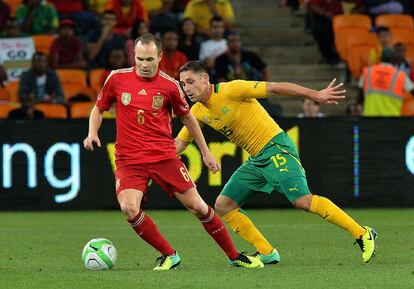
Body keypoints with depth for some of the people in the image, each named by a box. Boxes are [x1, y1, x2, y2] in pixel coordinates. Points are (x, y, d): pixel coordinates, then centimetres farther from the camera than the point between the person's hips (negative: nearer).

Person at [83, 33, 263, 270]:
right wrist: (93, 133, -5)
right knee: (129, 208, -23)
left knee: (197, 205, -2)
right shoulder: (117, 79, -1)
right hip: (129, 159, 0)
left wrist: (205, 152, 17)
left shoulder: (169, 85, -2)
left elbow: (188, 118, 13)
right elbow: (99, 108, 14)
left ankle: (234, 256, 15)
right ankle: (169, 255, -4)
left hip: (164, 156, 0)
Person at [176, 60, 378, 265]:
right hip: (256, 160, 8)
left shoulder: (230, 90, -16)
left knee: (302, 201, -22)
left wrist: (316, 95, -22)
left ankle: (362, 234, -14)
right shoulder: (198, 112, 7)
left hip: (275, 149, -8)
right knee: (223, 205, 3)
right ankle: (267, 253, 7)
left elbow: (273, 88, -17)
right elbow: (180, 143, 19)